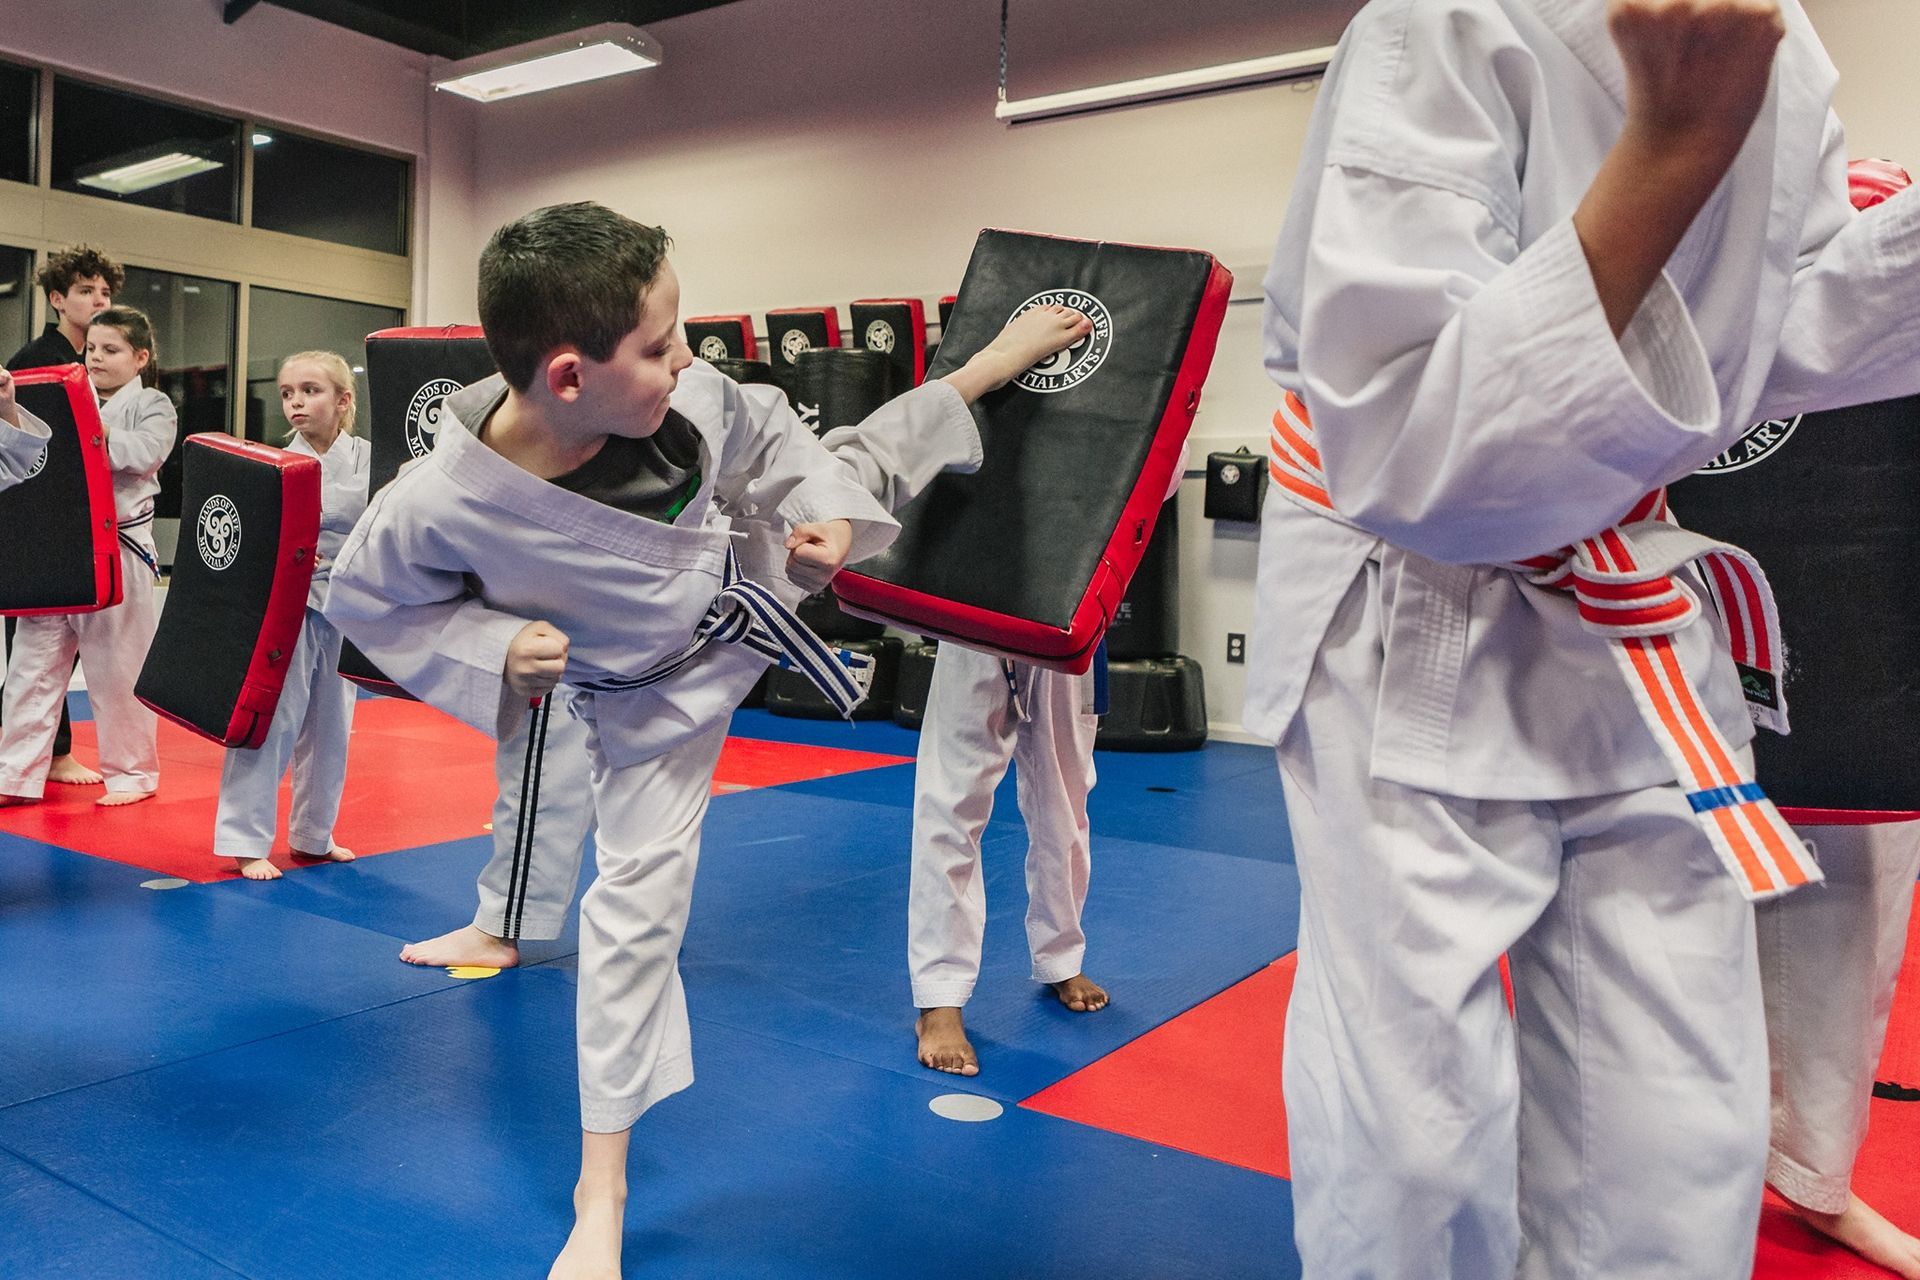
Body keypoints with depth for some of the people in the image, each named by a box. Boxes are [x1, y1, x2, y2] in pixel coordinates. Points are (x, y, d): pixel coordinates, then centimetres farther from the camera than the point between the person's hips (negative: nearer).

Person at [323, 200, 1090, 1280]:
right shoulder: (440, 506, -35)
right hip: (658, 695, -3)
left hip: (754, 574, 3)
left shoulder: (683, 396, -28)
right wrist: (495, 647, -28)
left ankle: (1014, 357, 42)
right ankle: (602, 1187, 19)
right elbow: (367, 599, -15)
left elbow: (766, 431, -6)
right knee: (637, 890, 3)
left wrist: (825, 513, -20)